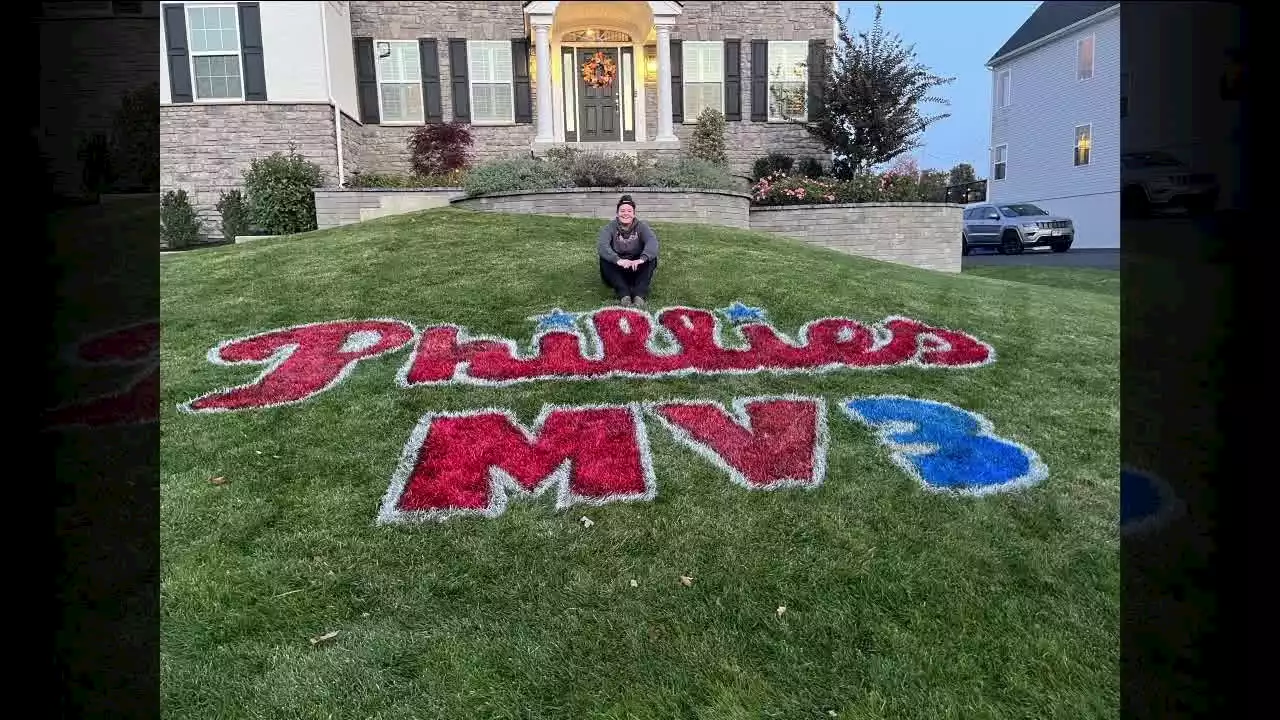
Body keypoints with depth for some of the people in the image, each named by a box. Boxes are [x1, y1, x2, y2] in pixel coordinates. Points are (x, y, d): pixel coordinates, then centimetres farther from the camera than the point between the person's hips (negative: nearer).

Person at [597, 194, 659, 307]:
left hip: (637, 269, 0)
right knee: (604, 259, -27)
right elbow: (601, 245, -25)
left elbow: (652, 241, -24)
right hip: (617, 270, 0)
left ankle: (640, 294, -40)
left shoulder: (641, 226, -4)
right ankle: (624, 294, -42)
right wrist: (618, 260, -44)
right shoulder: (610, 227, -6)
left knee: (651, 257, -24)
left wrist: (642, 259, -45)